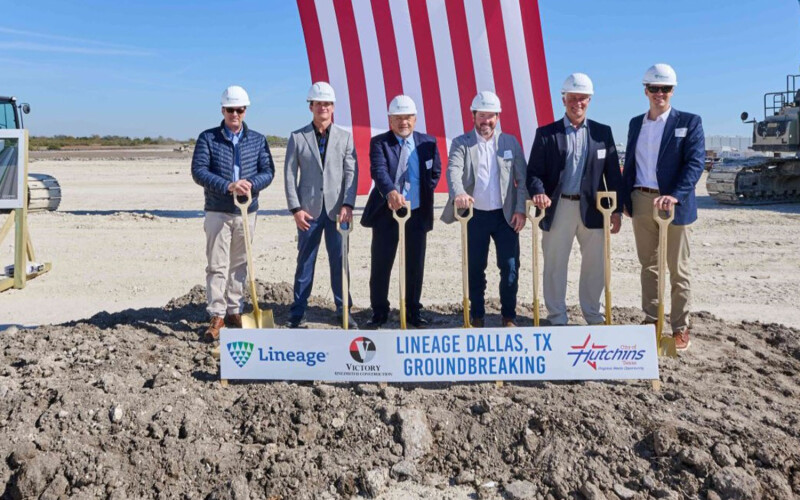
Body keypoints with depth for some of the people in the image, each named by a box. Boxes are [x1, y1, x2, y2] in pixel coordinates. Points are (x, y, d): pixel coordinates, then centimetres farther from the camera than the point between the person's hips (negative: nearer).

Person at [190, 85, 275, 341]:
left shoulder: (258, 139, 7)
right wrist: (228, 186, -22)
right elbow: (198, 171, -9)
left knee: (239, 265, 10)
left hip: (247, 212, 3)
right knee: (217, 265, -3)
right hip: (218, 212, -3)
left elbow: (268, 171, 1)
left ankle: (234, 311, 21)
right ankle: (217, 315, 1)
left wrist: (251, 184, -20)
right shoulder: (208, 138, 0)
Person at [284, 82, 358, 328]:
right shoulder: (297, 137, 5)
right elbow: (289, 174, 2)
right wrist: (296, 208, -7)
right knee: (305, 261, 4)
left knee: (339, 260, 3)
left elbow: (351, 172, 2)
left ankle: (343, 310, 13)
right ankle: (298, 312, 11)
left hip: (336, 209, 1)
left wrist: (347, 204, -10)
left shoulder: (345, 137, 8)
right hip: (308, 209, -1)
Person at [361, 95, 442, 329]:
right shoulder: (379, 142, -6)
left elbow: (435, 172, 15)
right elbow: (378, 171, -23)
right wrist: (391, 192, -41)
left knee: (415, 265, 9)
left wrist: (424, 194, 2)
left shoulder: (428, 142, 4)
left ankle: (414, 311, 22)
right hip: (386, 212, -2)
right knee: (380, 265, 5)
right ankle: (379, 312, 18)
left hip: (418, 213, 2)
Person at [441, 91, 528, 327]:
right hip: (475, 216, -1)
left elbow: (522, 178, 5)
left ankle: (509, 315, 15)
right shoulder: (461, 143, 0)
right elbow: (453, 171, -17)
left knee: (510, 267, 0)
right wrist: (458, 193, -37)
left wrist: (521, 209, -6)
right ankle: (476, 315, 21)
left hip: (506, 215, 1)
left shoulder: (510, 142, 6)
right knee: (475, 268, 7)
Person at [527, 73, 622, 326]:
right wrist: (539, 192, -23)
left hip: (592, 208, 2)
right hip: (558, 208, -2)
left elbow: (612, 173, 6)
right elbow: (534, 172, -2)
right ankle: (557, 320, 19)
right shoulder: (546, 133, 2)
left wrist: (616, 209, 2)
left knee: (595, 266, 10)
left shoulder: (603, 132, 7)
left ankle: (593, 316, 28)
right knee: (555, 266, 6)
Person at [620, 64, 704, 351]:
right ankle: (650, 321, 23)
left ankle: (680, 327, 12)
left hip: (673, 204, -4)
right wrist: (625, 199, 8)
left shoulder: (689, 122, -3)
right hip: (641, 202, 5)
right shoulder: (636, 123, 12)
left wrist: (676, 195, -27)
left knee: (678, 269, 3)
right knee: (648, 265, 12)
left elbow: (695, 162, -14)